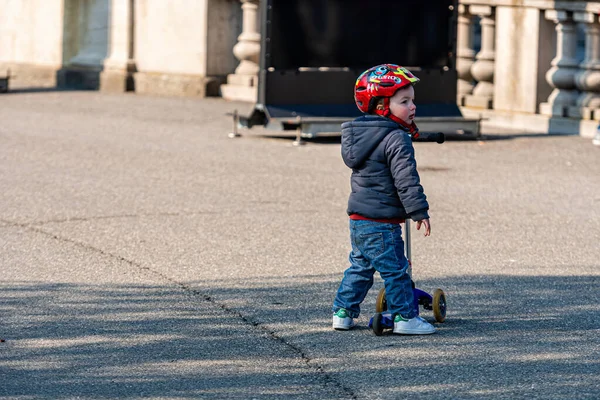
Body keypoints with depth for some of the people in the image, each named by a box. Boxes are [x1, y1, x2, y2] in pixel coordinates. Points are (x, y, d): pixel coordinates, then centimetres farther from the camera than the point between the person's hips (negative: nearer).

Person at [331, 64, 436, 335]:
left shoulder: (358, 133, 10)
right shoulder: (397, 140, -17)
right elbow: (406, 180, -20)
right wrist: (419, 212, -16)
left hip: (358, 220, 9)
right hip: (381, 224, -9)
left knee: (360, 267, 20)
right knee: (395, 270, -2)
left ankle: (343, 312, 23)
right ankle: (405, 317, 2)